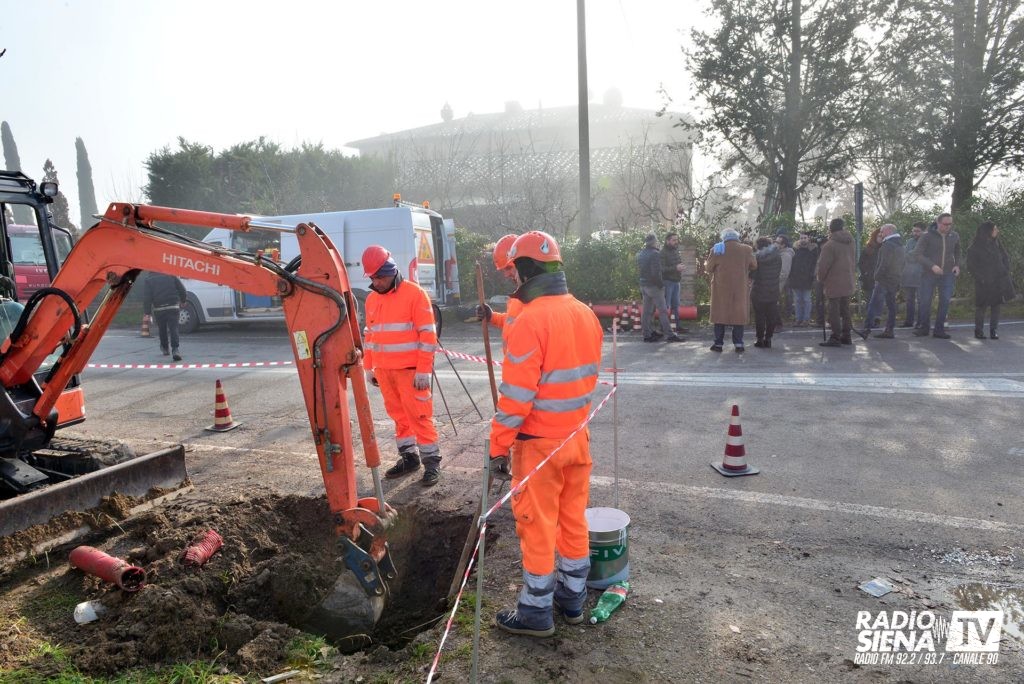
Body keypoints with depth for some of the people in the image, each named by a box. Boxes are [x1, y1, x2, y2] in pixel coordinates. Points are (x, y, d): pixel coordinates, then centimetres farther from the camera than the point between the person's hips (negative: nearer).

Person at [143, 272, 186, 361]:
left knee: (162, 329, 16)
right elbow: (182, 289, 6)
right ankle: (175, 349, -22)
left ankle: (165, 348, 31)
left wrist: (147, 312, -3)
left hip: (159, 309, 0)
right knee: (173, 328, -7)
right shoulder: (171, 276, 5)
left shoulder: (149, 279, 1)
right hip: (173, 307, 0)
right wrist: (183, 300, 22)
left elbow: (146, 297, -4)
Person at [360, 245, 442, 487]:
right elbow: (369, 335, 19)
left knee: (419, 415, -3)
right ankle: (408, 456, 23)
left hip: (409, 370, -6)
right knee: (398, 414, 12)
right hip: (383, 370, 6)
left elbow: (428, 334, -11)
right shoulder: (371, 299, 12)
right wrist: (369, 367, 16)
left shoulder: (414, 293, -9)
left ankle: (431, 461, 7)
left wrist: (424, 370, -14)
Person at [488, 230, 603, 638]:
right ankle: (573, 599, 33)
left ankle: (536, 612, 21)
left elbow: (516, 394, -20)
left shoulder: (531, 320, -20)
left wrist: (500, 445, -11)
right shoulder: (586, 314, 2)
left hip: (539, 443, -7)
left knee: (537, 525, 7)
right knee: (574, 519, 18)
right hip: (577, 436, 7)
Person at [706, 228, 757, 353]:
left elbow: (708, 268, -1)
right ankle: (738, 345, 5)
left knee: (720, 314, 8)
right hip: (740, 289, 1)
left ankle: (718, 344, 10)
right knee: (739, 315, 8)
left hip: (721, 289, -1)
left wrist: (705, 264, 21)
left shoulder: (717, 250, -7)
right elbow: (754, 266, 8)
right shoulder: (746, 249, -3)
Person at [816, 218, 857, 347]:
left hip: (834, 284, -7)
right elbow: (853, 261, 14)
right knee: (845, 309, 15)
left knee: (834, 311, -3)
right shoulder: (850, 242, 5)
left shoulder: (830, 245, -16)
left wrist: (820, 278, 0)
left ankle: (835, 338, -3)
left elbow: (823, 265, -13)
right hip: (848, 282, 7)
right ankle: (846, 336, 21)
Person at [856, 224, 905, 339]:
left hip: (884, 280, -10)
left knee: (873, 305, -14)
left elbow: (884, 264, -21)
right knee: (891, 306, 11)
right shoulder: (900, 246, 17)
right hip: (895, 281, 10)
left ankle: (867, 329, -22)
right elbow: (903, 263, 20)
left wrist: (876, 276, -10)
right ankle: (889, 330, 14)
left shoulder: (888, 245, -13)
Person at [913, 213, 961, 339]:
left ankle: (939, 329, 8)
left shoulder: (954, 236, 5)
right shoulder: (927, 236, -7)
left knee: (945, 301, -1)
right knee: (925, 301, 0)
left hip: (948, 274, 3)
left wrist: (957, 265, 3)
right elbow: (917, 254, -13)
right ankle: (923, 327, 15)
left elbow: (957, 252, 21)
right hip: (929, 274, -3)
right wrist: (932, 266, -22)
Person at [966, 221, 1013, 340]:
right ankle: (978, 331, 9)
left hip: (999, 281, 4)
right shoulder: (974, 248, -7)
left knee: (996, 306, 4)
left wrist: (1005, 272, 5)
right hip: (984, 283, -4)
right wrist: (981, 278, -12)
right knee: (981, 306, 0)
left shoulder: (996, 243, 8)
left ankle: (993, 331, 10)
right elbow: (971, 266, -5)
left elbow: (1006, 257, 16)